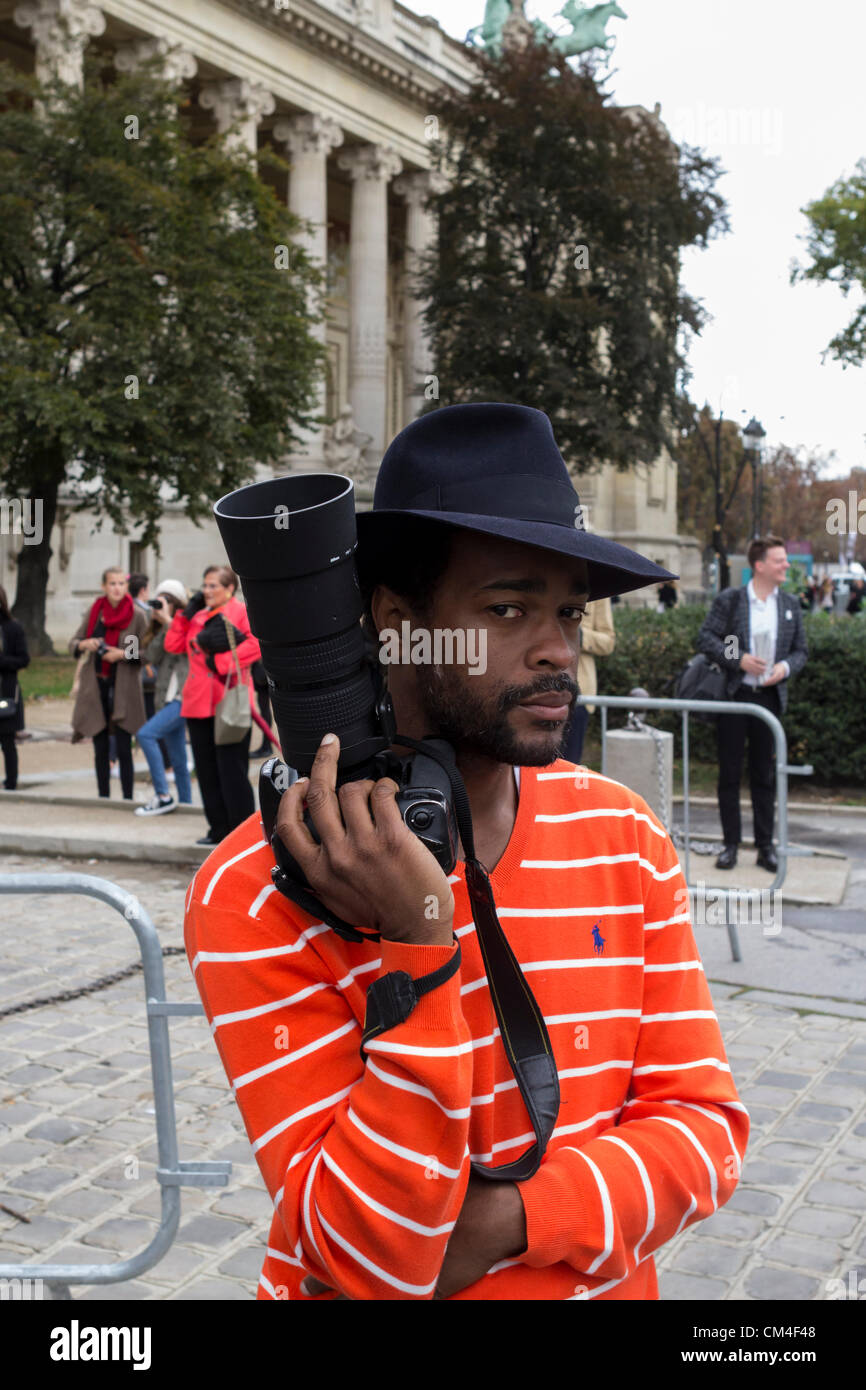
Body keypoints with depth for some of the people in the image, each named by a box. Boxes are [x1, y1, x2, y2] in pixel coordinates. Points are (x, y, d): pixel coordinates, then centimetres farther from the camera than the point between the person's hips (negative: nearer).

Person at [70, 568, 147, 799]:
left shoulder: (136, 615, -3)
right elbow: (73, 644, 11)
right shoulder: (93, 611, 7)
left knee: (124, 749, -4)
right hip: (96, 687, 4)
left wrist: (122, 654, -18)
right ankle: (103, 798, 16)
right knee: (100, 749, 8)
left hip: (123, 689, -3)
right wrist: (84, 644, -10)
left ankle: (127, 798, 1)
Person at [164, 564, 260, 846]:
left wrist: (222, 661, -18)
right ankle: (219, 830, 19)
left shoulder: (240, 612, -3)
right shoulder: (198, 615, 17)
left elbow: (256, 644, -16)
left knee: (232, 770, -6)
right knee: (206, 770, 10)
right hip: (198, 704, 7)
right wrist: (186, 612, 9)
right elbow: (173, 644, 16)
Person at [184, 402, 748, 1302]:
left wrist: (499, 1222, -24)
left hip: (603, 1285, 3)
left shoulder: (626, 838, -10)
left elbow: (704, 1124, -9)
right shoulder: (259, 893, -24)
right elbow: (373, 1264, -25)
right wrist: (420, 950, -35)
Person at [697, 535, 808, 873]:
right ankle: (731, 844, 12)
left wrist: (785, 667, -9)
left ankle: (765, 846, 15)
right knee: (729, 774, 4)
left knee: (764, 776, 8)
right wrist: (739, 659, -17)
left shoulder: (790, 605, 8)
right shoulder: (729, 600, -2)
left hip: (769, 697, 3)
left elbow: (801, 650, 12)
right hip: (733, 695, -3)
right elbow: (706, 638, -6)